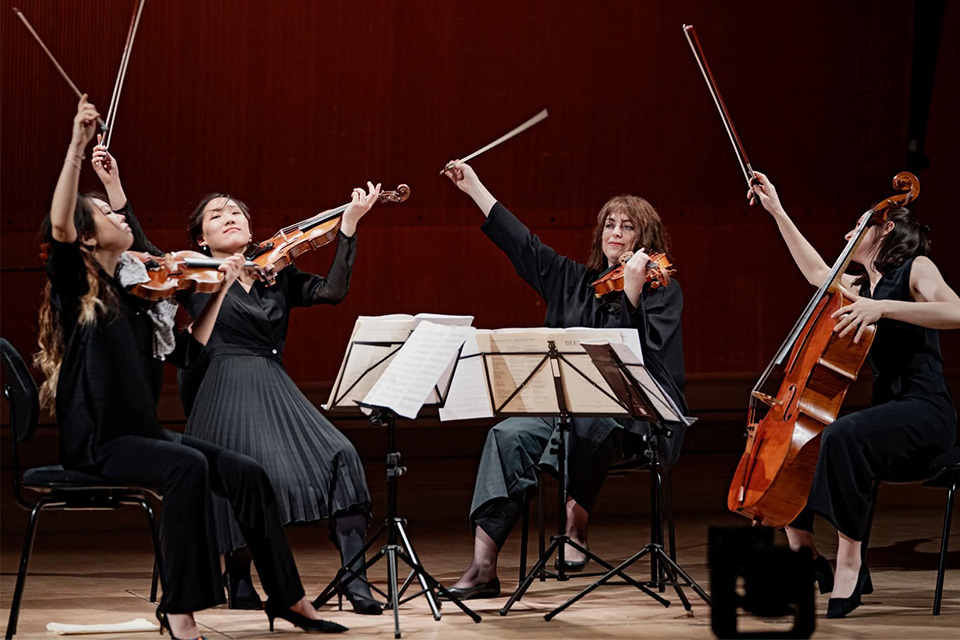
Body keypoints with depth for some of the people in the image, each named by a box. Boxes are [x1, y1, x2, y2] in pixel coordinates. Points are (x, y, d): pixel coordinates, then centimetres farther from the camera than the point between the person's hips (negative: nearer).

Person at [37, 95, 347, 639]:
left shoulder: (134, 294, 16)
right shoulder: (77, 292, -5)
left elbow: (189, 349, 23)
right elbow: (58, 230, -24)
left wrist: (221, 290, 17)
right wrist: (77, 149, -33)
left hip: (142, 434, 7)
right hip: (97, 445, -7)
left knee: (246, 473, -6)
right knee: (187, 465, -32)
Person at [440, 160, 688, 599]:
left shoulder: (663, 289, 1)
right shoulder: (575, 281, 15)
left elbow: (644, 352, -14)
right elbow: (521, 243, 19)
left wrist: (632, 291, -27)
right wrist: (474, 188, 19)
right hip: (571, 406, 5)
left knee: (589, 419, -40)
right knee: (509, 435, -22)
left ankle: (577, 517, -18)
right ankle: (483, 567, -30)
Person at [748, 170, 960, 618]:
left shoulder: (915, 269, -2)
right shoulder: (860, 287, 22)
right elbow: (817, 271, 38)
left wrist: (883, 307, -28)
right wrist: (777, 212, 38)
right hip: (886, 409, 9)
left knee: (843, 436, -37)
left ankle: (849, 567, -37)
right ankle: (808, 561, 1)